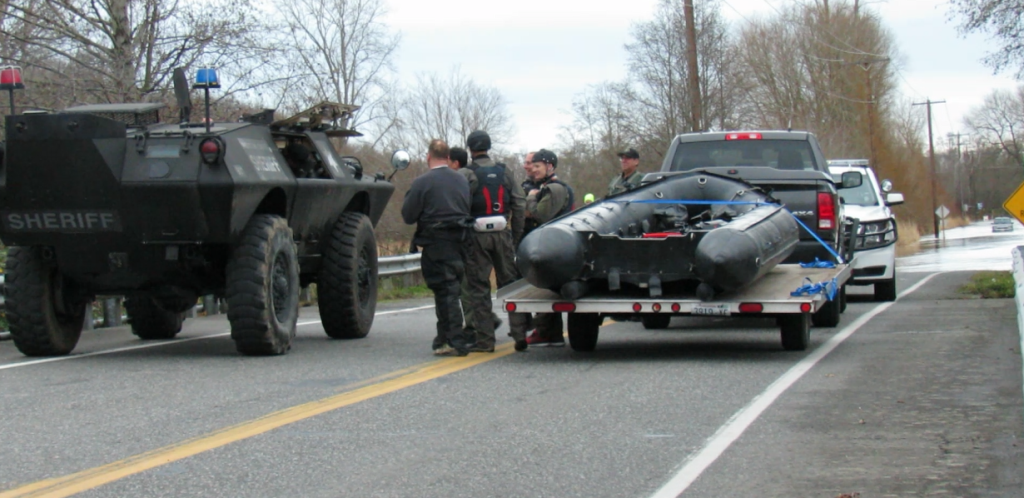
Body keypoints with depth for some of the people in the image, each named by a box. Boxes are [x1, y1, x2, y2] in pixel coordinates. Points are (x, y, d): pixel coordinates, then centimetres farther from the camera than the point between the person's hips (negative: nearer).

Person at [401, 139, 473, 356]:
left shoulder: (422, 182, -10)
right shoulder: (462, 181, 9)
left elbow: (408, 216, -8)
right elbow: (469, 211, 14)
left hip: (436, 245, -6)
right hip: (459, 242, 6)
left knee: (445, 292, -5)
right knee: (449, 291, 14)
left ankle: (455, 342, -8)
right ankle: (444, 339, 21)